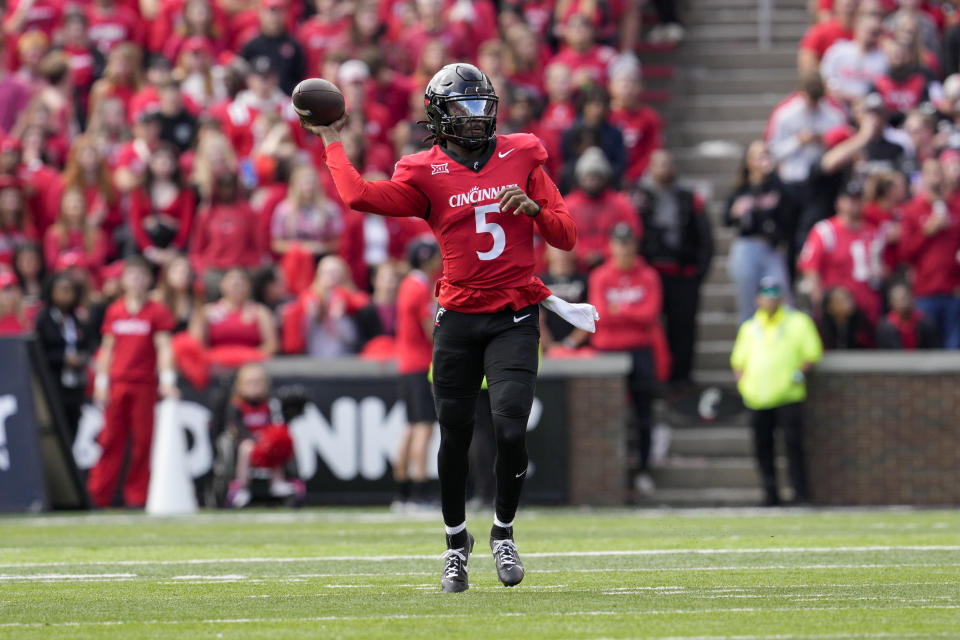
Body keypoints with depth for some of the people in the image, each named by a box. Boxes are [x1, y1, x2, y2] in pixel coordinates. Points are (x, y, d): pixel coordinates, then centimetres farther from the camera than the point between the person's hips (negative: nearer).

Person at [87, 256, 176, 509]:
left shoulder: (157, 312, 2)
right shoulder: (114, 311, 10)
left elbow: (163, 346, -4)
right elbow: (107, 348, 13)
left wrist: (167, 379, -16)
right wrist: (101, 381, 6)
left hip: (145, 384, -2)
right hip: (117, 383, 2)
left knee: (143, 440, -1)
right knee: (111, 438, 1)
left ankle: (137, 495, 4)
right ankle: (99, 494, 2)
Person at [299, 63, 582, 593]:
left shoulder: (521, 157, 8)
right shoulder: (427, 175, 1)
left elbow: (566, 237, 9)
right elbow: (358, 196, -14)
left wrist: (534, 207, -10)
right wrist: (331, 141, 0)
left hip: (514, 320, 0)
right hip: (458, 319, 0)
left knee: (510, 430, -14)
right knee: (455, 436, 4)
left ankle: (503, 533, 9)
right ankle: (456, 541, 26)